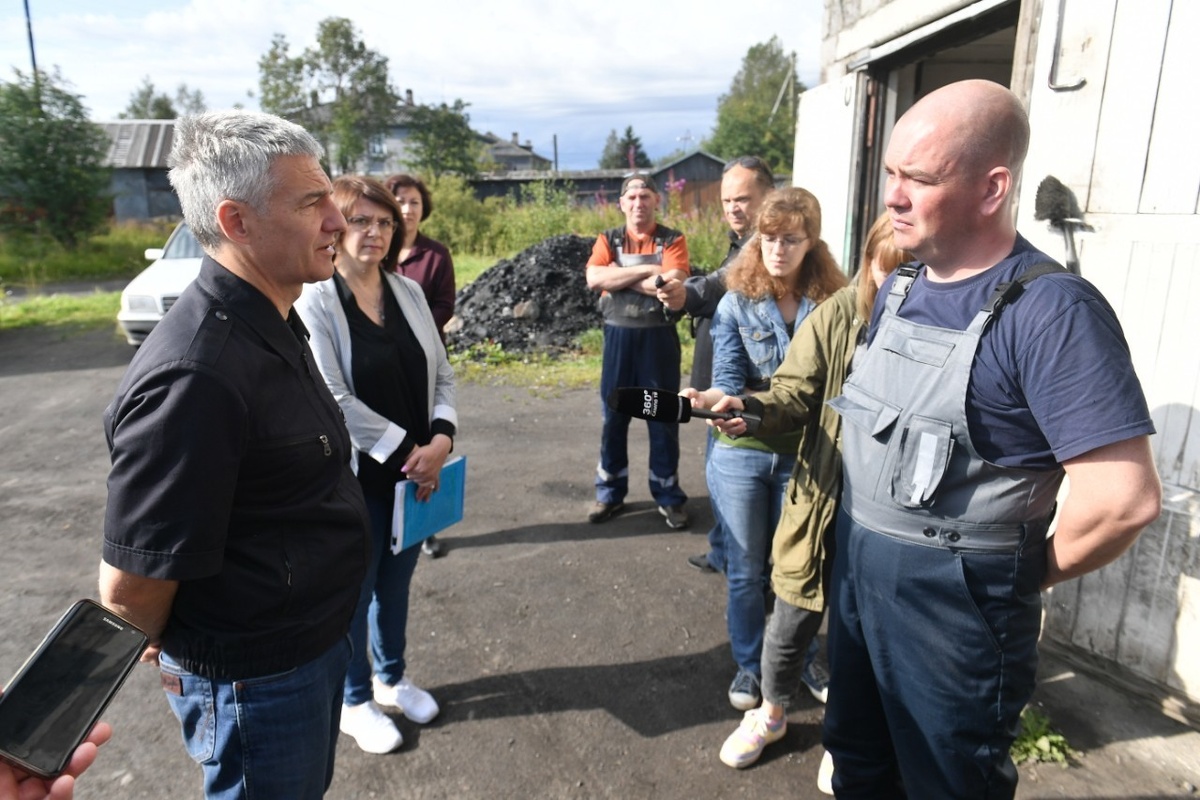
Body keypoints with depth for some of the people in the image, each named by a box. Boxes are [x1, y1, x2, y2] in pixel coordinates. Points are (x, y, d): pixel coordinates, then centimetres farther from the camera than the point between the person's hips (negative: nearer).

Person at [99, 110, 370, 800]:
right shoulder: (195, 377, -31)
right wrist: (180, 664, -6)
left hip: (316, 641, 8)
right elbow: (132, 585, -25)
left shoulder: (273, 324, 0)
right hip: (256, 682, -8)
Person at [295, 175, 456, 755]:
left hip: (415, 469, 5)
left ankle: (392, 677, 43)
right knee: (354, 590, 12)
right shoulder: (315, 301, -13)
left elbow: (441, 375, 5)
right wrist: (405, 450, -16)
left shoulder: (408, 292, 4)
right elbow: (334, 399, -19)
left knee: (397, 582, 20)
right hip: (354, 475, -5)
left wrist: (439, 441, -10)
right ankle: (355, 701, 34)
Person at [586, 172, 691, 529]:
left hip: (659, 338, -2)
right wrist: (646, 270, -16)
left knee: (663, 418, 6)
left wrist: (617, 277, -12)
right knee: (614, 417, 9)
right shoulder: (608, 240, 5)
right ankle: (610, 493, 23)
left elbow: (672, 284, -19)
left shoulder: (672, 240, -1)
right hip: (618, 337, 2)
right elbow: (593, 278, -14)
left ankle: (668, 496, 19)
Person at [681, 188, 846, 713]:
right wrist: (706, 399, -34)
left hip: (804, 455, 1)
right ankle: (749, 665, 32)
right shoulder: (736, 303, -7)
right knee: (745, 570, 11)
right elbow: (728, 382, -14)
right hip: (741, 453, 0)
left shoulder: (832, 303, -5)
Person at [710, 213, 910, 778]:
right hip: (822, 501, 1)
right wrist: (752, 408, -29)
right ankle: (772, 713, 45)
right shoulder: (837, 315, -7)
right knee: (791, 624, 16)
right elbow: (795, 391, -8)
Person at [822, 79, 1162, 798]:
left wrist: (1018, 579, -10)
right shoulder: (899, 289, 4)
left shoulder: (1050, 310, -21)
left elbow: (1125, 499, -24)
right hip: (856, 578, 7)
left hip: (954, 612, -7)